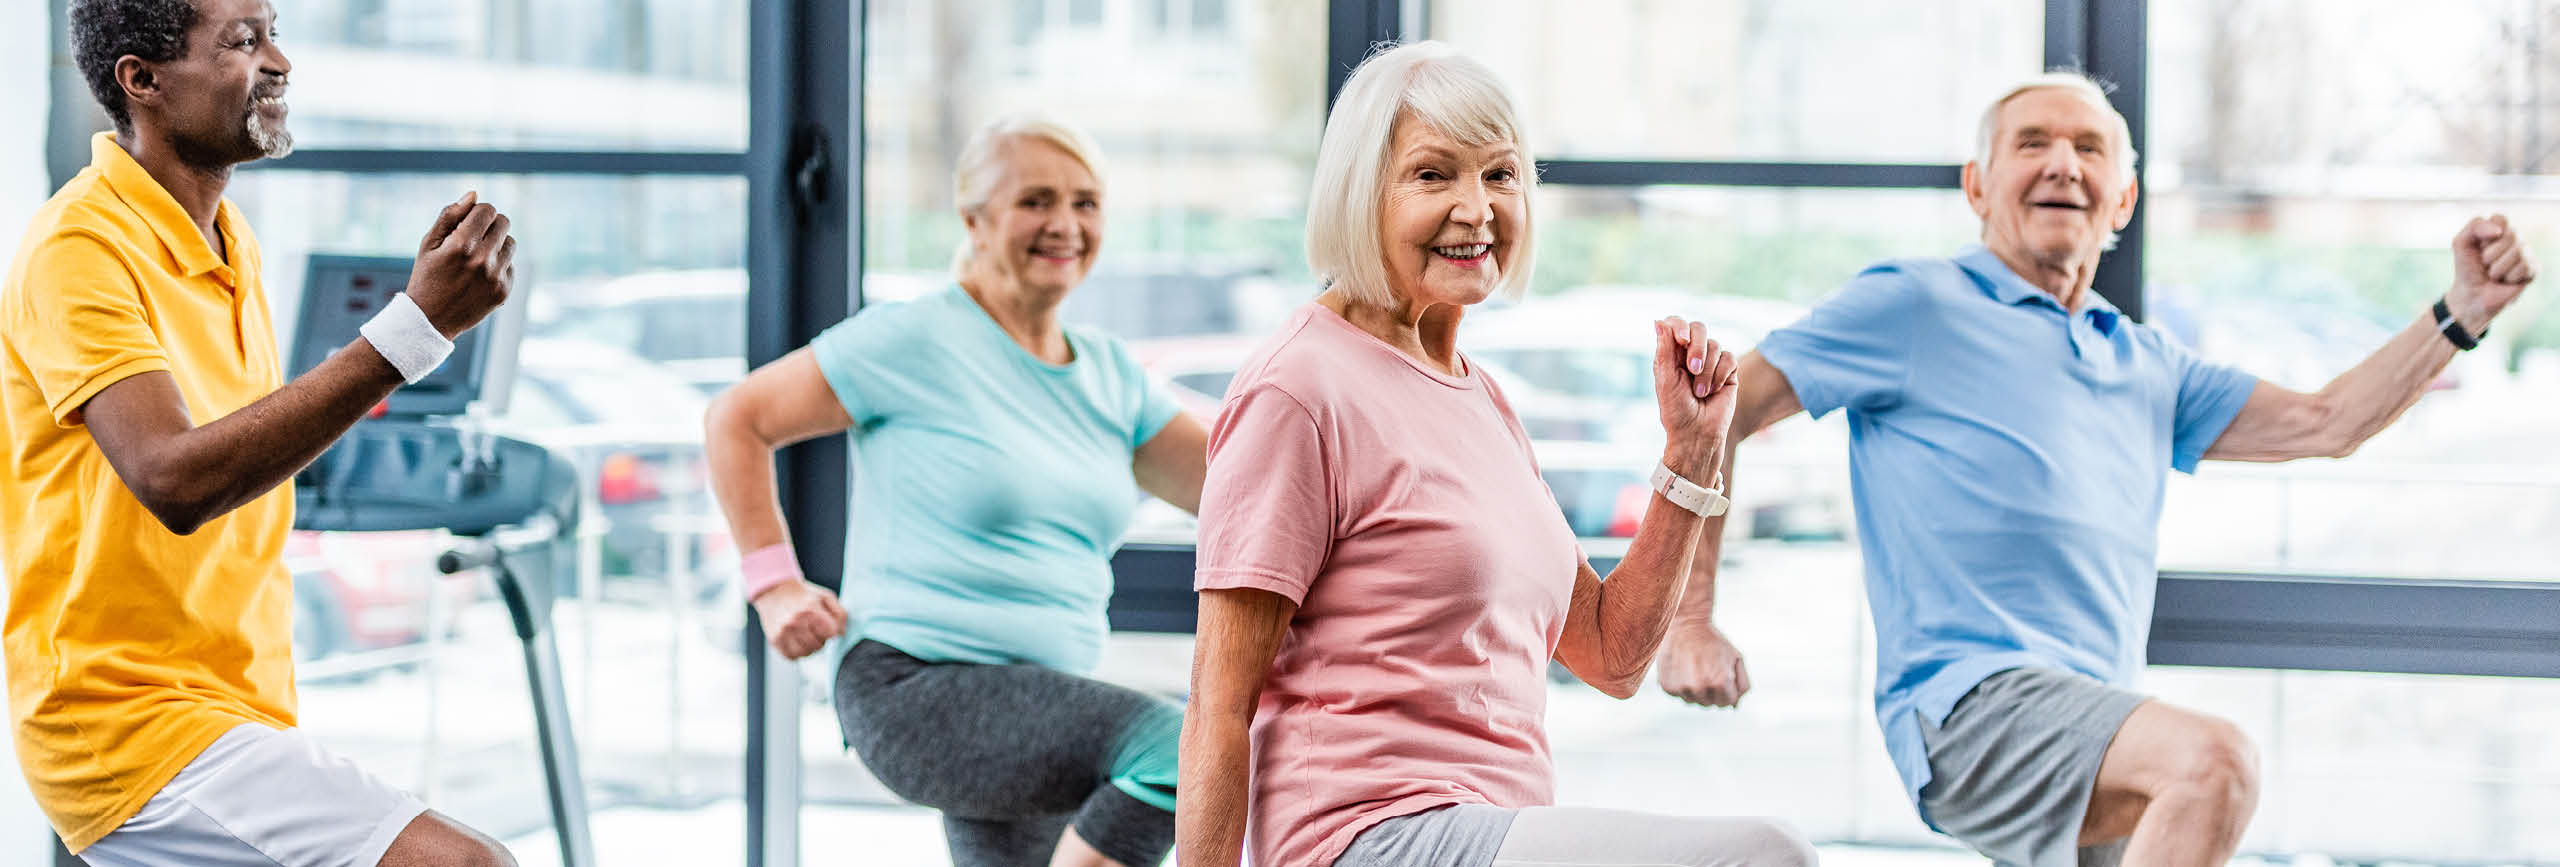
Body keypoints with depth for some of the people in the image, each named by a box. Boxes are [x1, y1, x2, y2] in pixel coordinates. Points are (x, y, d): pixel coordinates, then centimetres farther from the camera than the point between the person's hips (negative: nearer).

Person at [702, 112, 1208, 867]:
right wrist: (774, 583, -7)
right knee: (1175, 748, -29)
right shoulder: (917, 343, -6)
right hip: (915, 686, -8)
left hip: (1043, 704, 8)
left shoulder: (1108, 374, 13)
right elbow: (736, 421, -2)